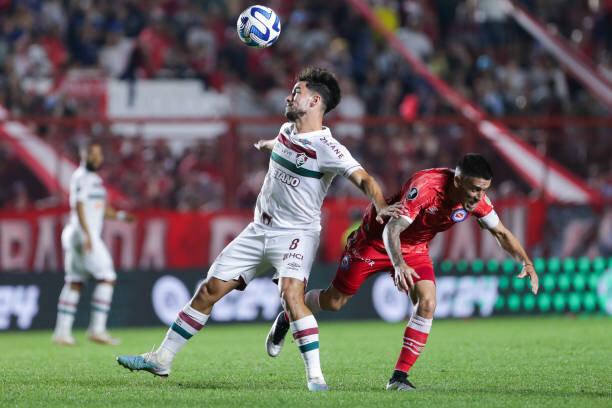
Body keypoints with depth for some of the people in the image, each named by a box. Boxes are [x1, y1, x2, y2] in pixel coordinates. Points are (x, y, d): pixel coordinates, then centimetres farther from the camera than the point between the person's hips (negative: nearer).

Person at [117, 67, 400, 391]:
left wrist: (381, 206, -47)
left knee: (291, 292, -32)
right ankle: (161, 359, 15)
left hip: (296, 232, -7)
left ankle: (315, 377, -29)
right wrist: (268, 145, 53)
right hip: (260, 228, 7)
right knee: (210, 289, 6)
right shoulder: (287, 131, 5)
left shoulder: (325, 146, -18)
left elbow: (363, 178, -28)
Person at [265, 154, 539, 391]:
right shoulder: (426, 187, -39)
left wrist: (526, 262, -20)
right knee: (334, 302, 7)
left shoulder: (476, 199, -19)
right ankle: (286, 318, 38)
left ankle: (400, 376, -10)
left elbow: (501, 232, -5)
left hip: (415, 248, 5)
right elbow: (391, 229, -42)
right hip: (375, 238, -5)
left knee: (427, 303, -18)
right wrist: (398, 264, -60)